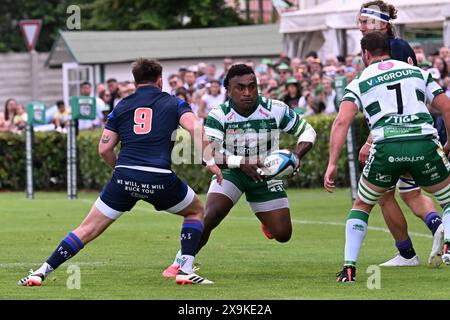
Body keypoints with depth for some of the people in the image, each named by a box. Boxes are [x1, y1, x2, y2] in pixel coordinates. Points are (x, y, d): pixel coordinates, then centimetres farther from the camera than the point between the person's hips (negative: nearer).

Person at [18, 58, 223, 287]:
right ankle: (185, 271, 11)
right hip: (160, 179, -2)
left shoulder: (121, 107, 17)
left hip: (124, 179, 2)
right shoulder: (173, 103, 12)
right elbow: (195, 129, -7)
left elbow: (104, 149, 13)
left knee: (88, 230, 8)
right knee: (196, 211, 25)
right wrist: (210, 161, -3)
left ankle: (41, 273, 1)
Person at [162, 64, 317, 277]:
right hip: (230, 171, -2)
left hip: (266, 174, 2)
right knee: (209, 217, -27)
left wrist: (296, 156, -23)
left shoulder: (276, 110, -15)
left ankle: (266, 219, 35)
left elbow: (307, 131, -3)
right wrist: (241, 163, -37)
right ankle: (179, 264, -11)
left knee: (283, 234, -2)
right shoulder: (219, 115, -19)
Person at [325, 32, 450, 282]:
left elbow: (342, 122, 2)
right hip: (424, 143, 0)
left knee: (362, 206, 23)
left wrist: (332, 164, 0)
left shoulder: (359, 83, 17)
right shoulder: (418, 72, 22)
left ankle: (349, 267, 12)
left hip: (386, 148, 0)